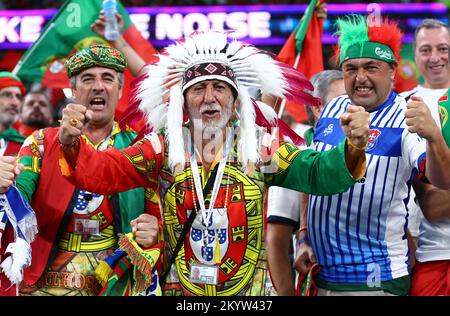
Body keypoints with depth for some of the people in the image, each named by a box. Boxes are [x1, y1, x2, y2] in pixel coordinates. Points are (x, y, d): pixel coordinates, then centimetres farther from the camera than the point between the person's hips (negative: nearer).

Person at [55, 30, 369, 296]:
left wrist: (352, 150, -31)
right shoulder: (163, 148, -1)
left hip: (250, 290, 0)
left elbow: (316, 172, -10)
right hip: (178, 289, 0)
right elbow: (102, 171, -9)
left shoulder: (260, 147, -1)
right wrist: (72, 146, -31)